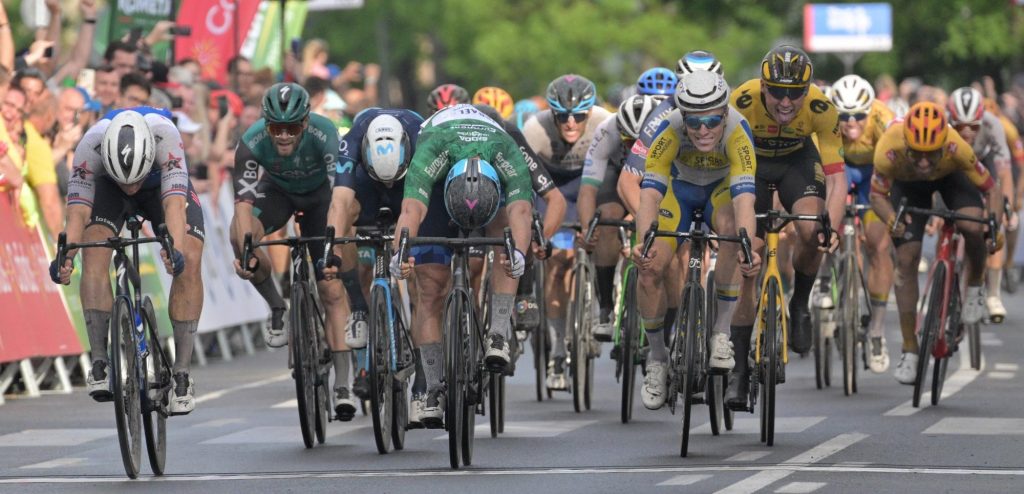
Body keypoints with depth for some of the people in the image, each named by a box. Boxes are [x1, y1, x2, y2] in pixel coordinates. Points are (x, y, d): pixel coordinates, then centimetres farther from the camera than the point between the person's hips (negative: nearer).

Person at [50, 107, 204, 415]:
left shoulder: (164, 136, -42)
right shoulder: (91, 145, -38)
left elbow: (174, 204, -50)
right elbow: (78, 212, -42)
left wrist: (175, 251, -67)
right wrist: (64, 257, -60)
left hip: (162, 184, -1)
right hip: (108, 187, 1)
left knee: (190, 261, -22)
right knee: (94, 249, -27)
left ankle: (182, 373, -15)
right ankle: (99, 363, -22)